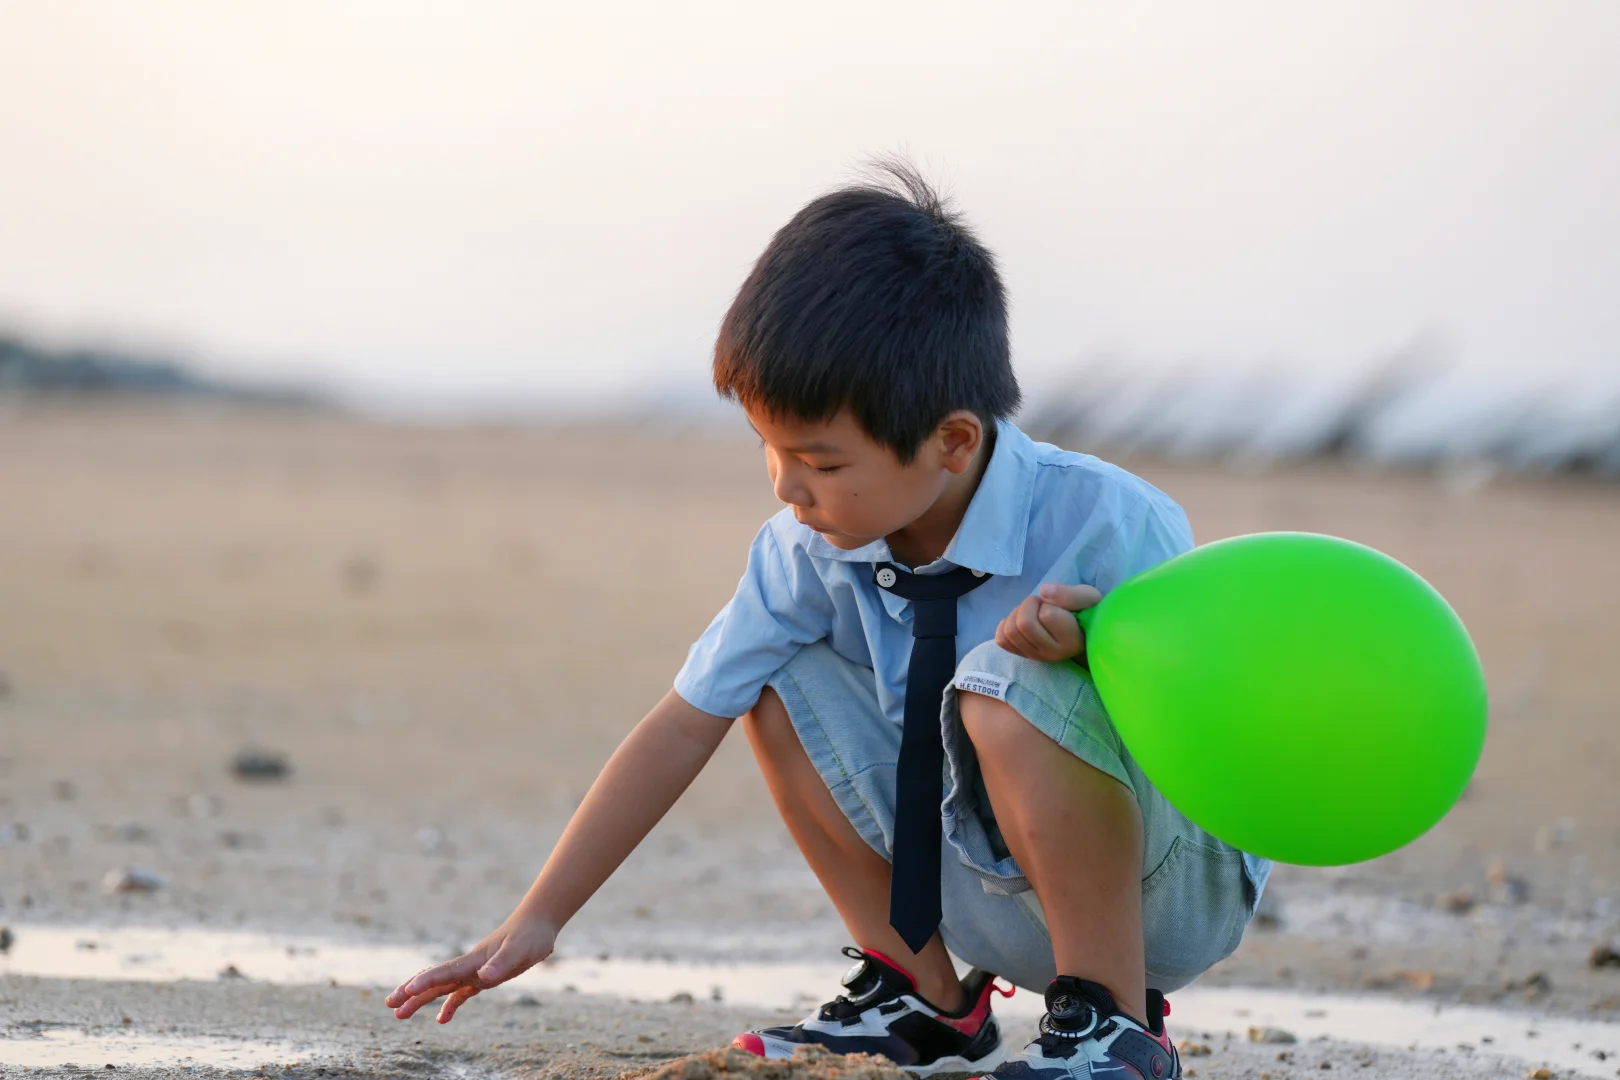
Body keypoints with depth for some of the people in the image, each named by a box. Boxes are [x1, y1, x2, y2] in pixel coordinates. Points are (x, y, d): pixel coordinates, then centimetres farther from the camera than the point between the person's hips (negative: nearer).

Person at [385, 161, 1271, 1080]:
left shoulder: (1109, 525, -24)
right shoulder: (810, 550, -9)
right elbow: (686, 725, -4)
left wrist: (1093, 644, -38)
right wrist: (539, 918, -6)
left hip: (1173, 890, -6)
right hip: (997, 904, 6)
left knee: (1008, 687, -32)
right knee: (781, 681, -2)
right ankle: (926, 1002, 8)